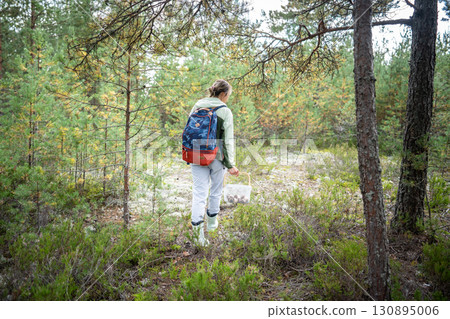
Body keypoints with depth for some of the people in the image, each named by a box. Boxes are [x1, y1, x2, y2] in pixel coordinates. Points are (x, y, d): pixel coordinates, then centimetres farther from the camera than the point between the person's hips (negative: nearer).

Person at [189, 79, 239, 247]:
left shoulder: (197, 106, 4)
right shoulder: (225, 111, -9)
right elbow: (228, 140, -10)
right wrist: (230, 164, -5)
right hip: (217, 157, -3)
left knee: (199, 192, 4)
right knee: (216, 190, 17)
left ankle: (197, 229, -4)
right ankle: (212, 221, 34)